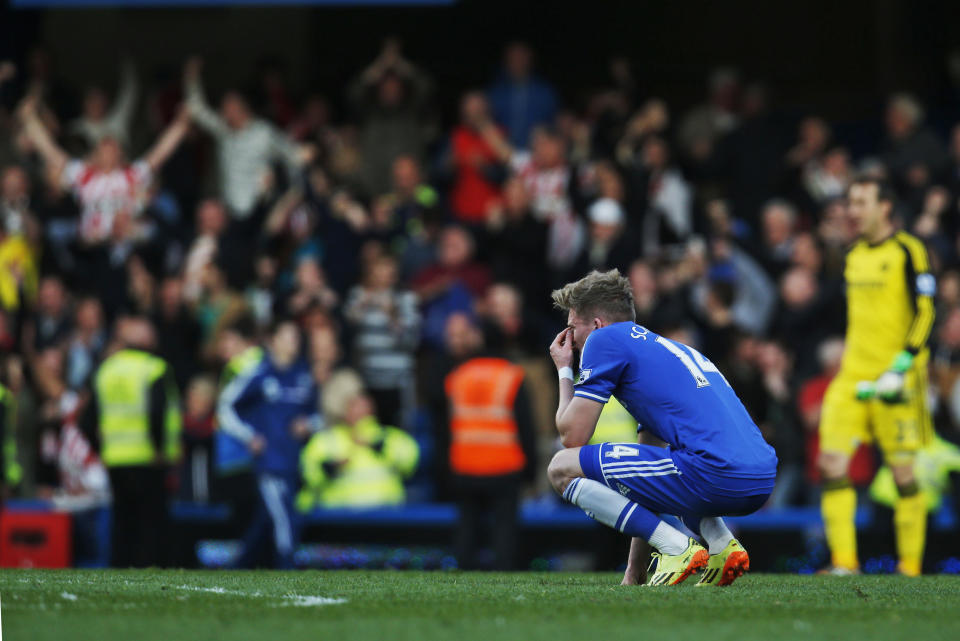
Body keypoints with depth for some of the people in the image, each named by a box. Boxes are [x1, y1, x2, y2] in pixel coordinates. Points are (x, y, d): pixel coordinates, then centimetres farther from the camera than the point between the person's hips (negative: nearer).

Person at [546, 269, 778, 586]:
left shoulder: (604, 340, 5)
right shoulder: (662, 346, 31)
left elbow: (572, 437, 5)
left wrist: (564, 370, 24)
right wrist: (633, 568, 35)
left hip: (713, 476, -9)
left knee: (562, 470, 3)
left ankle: (677, 549, -5)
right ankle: (723, 546, 16)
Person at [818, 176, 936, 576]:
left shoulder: (908, 251, -6)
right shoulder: (855, 255, 15)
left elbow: (924, 315, -11)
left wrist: (900, 368, -17)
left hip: (895, 380, -6)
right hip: (853, 377, 6)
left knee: (902, 469, -2)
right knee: (832, 461, -7)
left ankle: (910, 566, 7)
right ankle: (844, 561, -7)